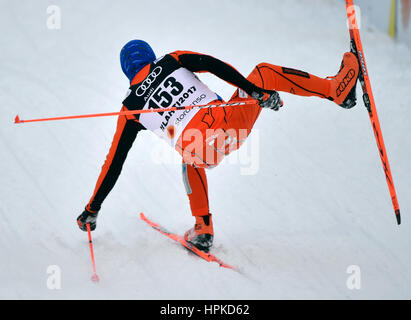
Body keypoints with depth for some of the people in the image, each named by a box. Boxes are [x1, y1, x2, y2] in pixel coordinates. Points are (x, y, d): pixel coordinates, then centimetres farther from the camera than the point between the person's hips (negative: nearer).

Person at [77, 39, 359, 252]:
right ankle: (337, 91, 14)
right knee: (263, 72, 24)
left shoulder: (131, 109, 19)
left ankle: (203, 229, 30)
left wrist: (92, 209, 26)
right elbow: (215, 65, 2)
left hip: (203, 153, 1)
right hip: (228, 124, -1)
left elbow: (114, 163, 20)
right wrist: (257, 92, -1)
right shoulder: (172, 61, 18)